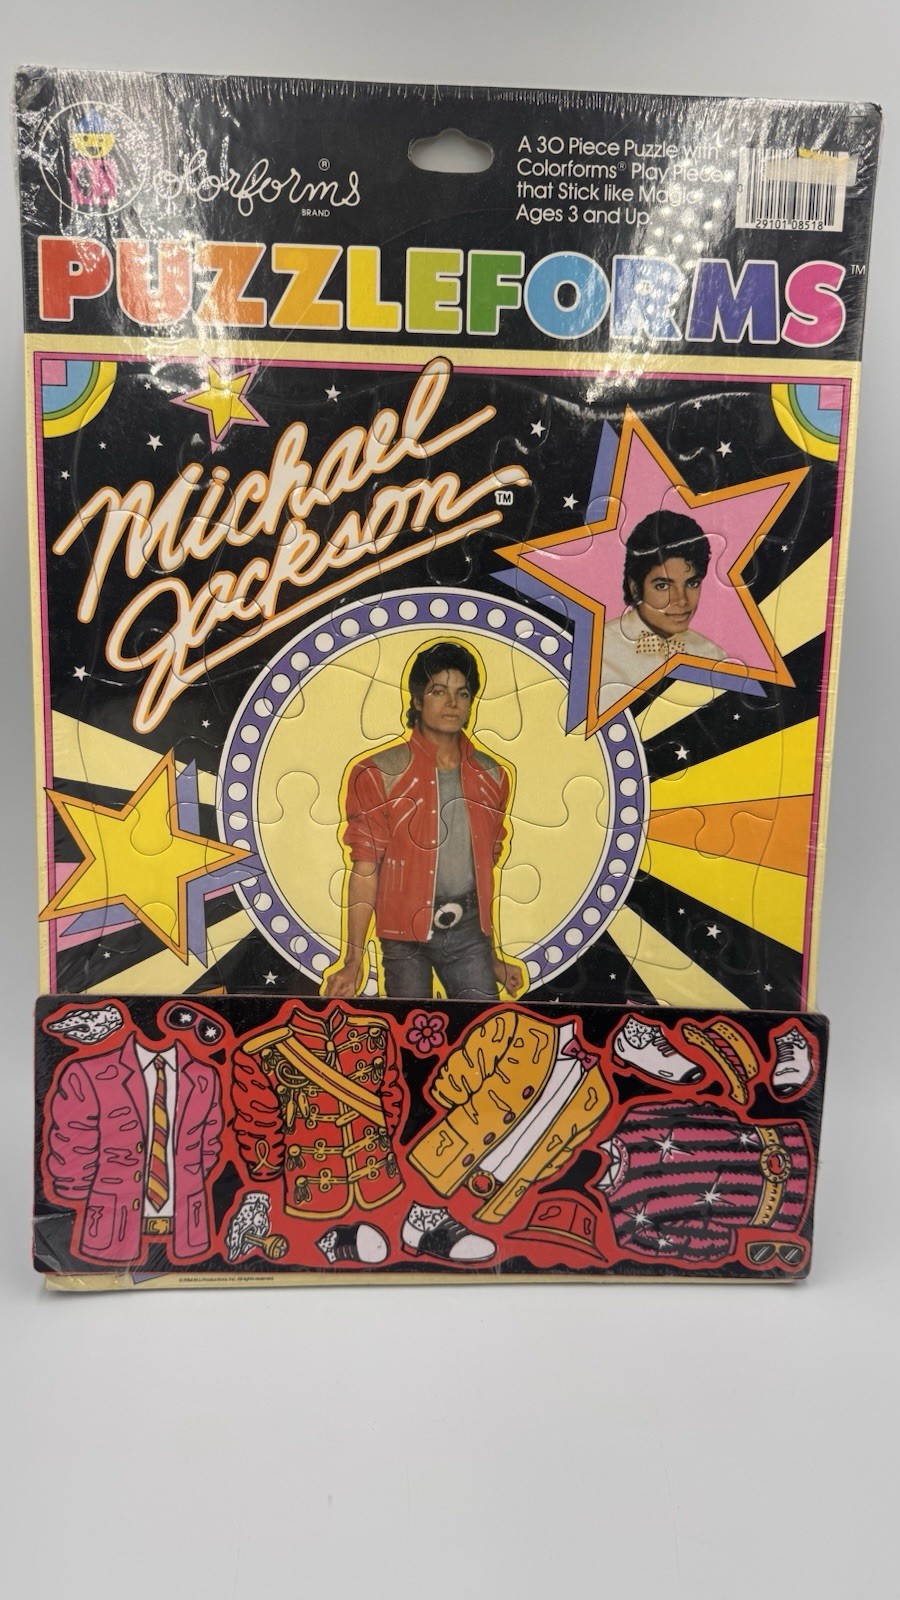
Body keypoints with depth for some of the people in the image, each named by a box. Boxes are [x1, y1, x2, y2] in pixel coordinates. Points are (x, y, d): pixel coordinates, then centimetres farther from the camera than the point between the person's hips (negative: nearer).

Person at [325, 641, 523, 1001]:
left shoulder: (490, 776, 8)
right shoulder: (380, 774, -4)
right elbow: (365, 870, -6)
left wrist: (493, 956, 17)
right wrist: (353, 962, -11)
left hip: (469, 931, 3)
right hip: (406, 936, -3)